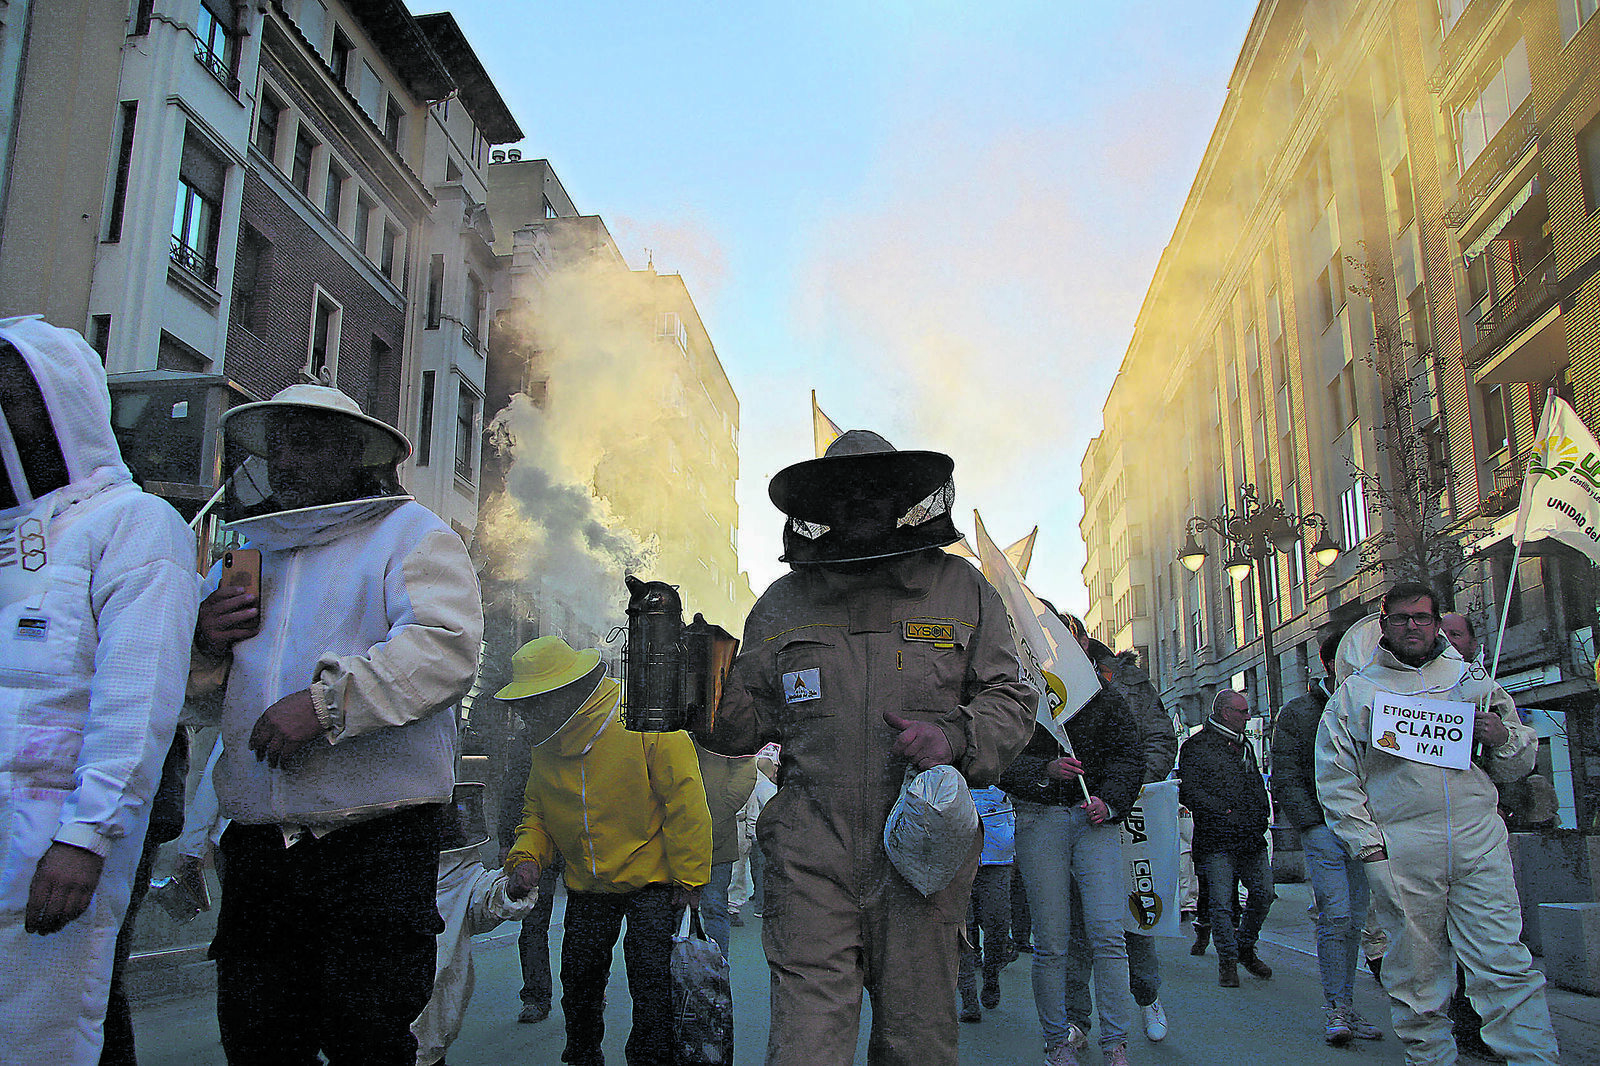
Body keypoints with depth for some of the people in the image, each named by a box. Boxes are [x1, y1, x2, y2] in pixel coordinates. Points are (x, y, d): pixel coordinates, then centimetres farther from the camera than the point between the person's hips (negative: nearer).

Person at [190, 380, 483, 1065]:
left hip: (377, 841, -6)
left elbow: (445, 648, -16)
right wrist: (204, 641, 4)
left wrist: (328, 700, -23)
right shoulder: (245, 549, 21)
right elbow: (185, 679, 28)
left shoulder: (410, 534, 1)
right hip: (257, 842, 6)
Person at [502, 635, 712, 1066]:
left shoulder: (645, 724, -20)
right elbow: (536, 814, 13)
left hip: (651, 882, -6)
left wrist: (688, 877, -15)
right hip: (587, 887, 6)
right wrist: (527, 856, -8)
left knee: (650, 984, -7)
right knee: (578, 980, 12)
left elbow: (685, 801, -17)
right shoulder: (545, 747, 2)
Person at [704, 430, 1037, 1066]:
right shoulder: (783, 605, 9)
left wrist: (955, 734, -12)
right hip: (810, 858, 0)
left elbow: (1011, 700, 7)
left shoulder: (961, 591, 7)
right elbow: (749, 718, 13)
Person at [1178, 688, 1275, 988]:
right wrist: (1225, 813, -18)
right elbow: (1189, 791, -13)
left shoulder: (1244, 745, 20)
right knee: (1221, 902, -5)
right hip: (1216, 840, -6)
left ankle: (1245, 947, 25)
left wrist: (1259, 820, 12)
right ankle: (1227, 960, 9)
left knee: (1263, 893, 5)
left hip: (1251, 839, 7)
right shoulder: (1196, 747, -4)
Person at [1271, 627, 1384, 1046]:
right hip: (1324, 826, -4)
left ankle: (1346, 1007, 14)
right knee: (1336, 915, -11)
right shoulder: (1297, 713, 2)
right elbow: (1286, 778, -1)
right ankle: (1335, 1009, -4)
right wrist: (1313, 825, -10)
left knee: (1355, 920, 6)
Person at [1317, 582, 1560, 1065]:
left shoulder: (1470, 678, 15)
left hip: (1480, 843, 1)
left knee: (1505, 964, -4)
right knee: (1416, 975, 4)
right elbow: (1335, 775, 6)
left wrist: (1504, 738, -3)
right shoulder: (1355, 690, 8)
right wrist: (1366, 840, -2)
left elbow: (1518, 763, 20)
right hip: (1400, 853, -1)